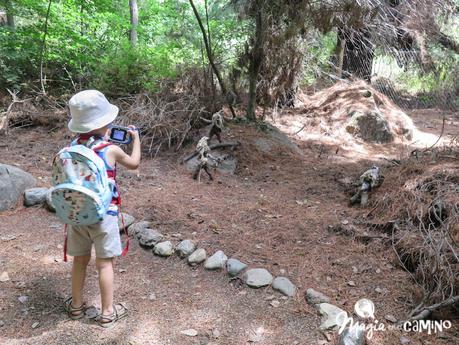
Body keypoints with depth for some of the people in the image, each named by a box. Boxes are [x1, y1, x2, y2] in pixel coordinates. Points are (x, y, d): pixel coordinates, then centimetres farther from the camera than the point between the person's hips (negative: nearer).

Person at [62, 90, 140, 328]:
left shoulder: (72, 147, -2)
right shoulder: (111, 150, -15)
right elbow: (134, 164, 5)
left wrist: (104, 138, 19)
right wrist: (136, 139, 18)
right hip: (103, 215, -4)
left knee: (80, 259, 19)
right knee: (105, 263, 7)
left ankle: (76, 305, 35)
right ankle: (107, 312, 19)